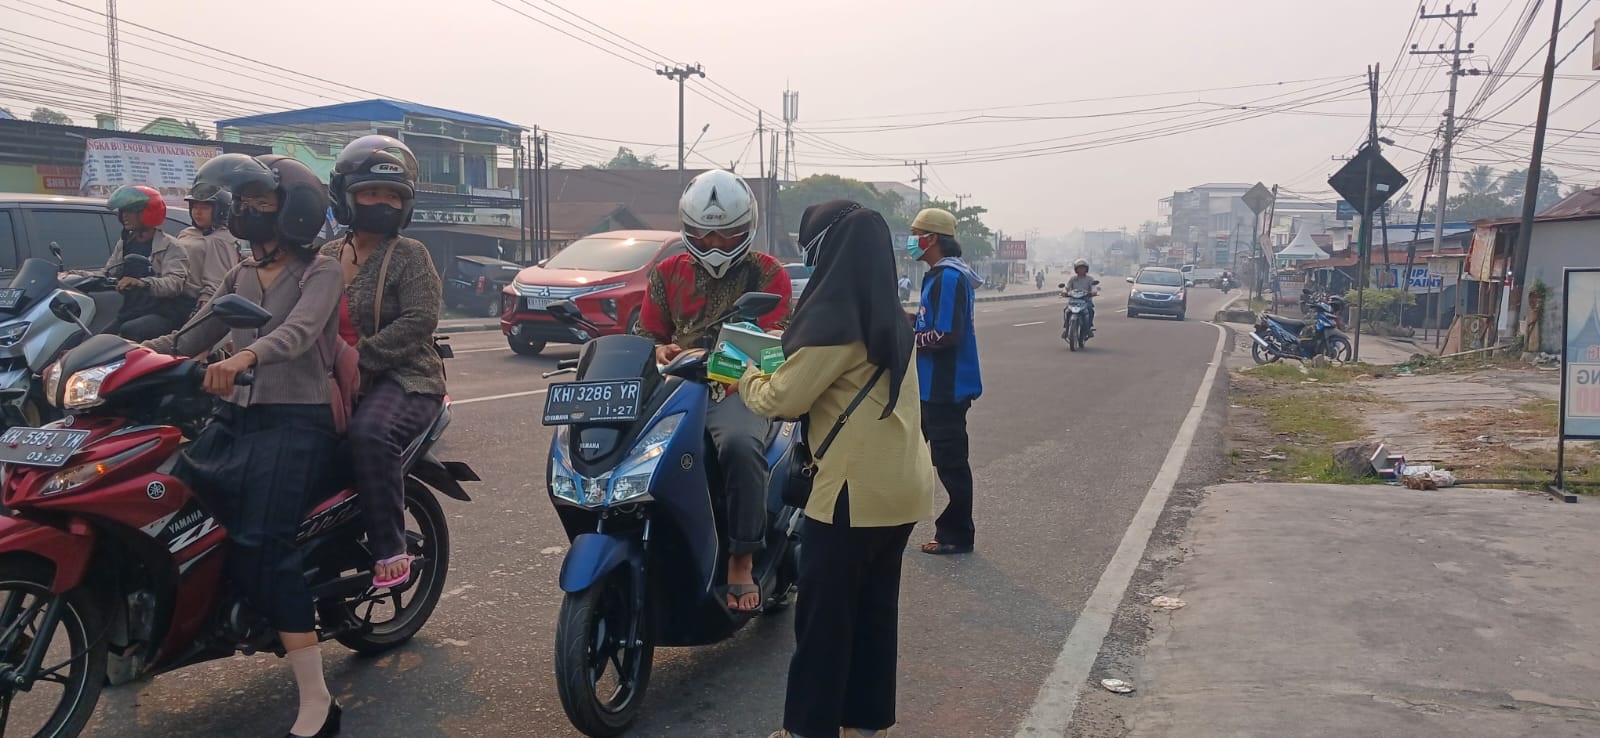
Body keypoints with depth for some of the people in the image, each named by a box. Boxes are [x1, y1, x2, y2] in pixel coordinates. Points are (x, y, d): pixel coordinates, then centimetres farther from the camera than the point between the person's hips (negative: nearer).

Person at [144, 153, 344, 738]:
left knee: (260, 546, -19)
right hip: (236, 415, 8)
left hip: (296, 421, -7)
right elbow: (189, 338, 16)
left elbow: (299, 330, -22)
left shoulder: (319, 271, -3)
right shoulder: (241, 276, 19)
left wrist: (244, 356, -41)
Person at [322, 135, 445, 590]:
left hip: (402, 378, -6)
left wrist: (360, 356, -23)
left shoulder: (410, 256, -2)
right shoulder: (327, 255, 16)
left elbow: (419, 321, -15)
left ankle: (390, 549, -24)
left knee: (369, 433, -35)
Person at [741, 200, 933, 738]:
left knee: (824, 613, 3)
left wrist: (746, 378, 6)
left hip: (856, 489, -9)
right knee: (875, 604, 17)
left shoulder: (834, 317, -17)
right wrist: (787, 366, 18)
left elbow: (784, 399, -12)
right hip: (901, 484, 9)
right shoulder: (891, 317, 11)